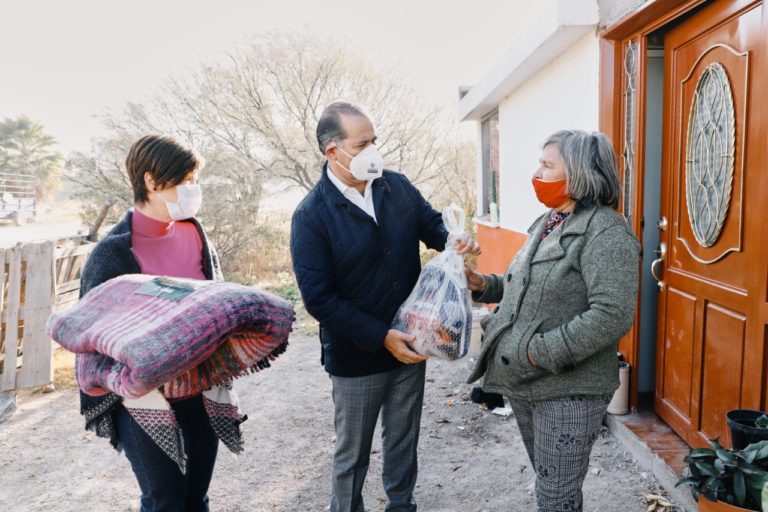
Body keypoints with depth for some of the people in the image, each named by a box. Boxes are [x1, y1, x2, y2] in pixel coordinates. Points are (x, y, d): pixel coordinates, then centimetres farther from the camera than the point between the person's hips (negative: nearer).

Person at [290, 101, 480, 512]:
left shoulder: (397, 186, -2)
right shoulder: (312, 215, -16)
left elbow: (432, 224, 13)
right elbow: (318, 298, -18)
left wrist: (456, 240, -11)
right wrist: (382, 337, -22)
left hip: (409, 345, 5)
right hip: (357, 358, -4)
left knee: (403, 441, 23)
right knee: (352, 454, 14)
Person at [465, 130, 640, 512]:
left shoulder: (606, 232, -17)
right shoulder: (545, 224, 12)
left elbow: (612, 316, -26)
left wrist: (541, 352, -24)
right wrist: (485, 285, 4)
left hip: (568, 390, -8)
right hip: (525, 384, 8)